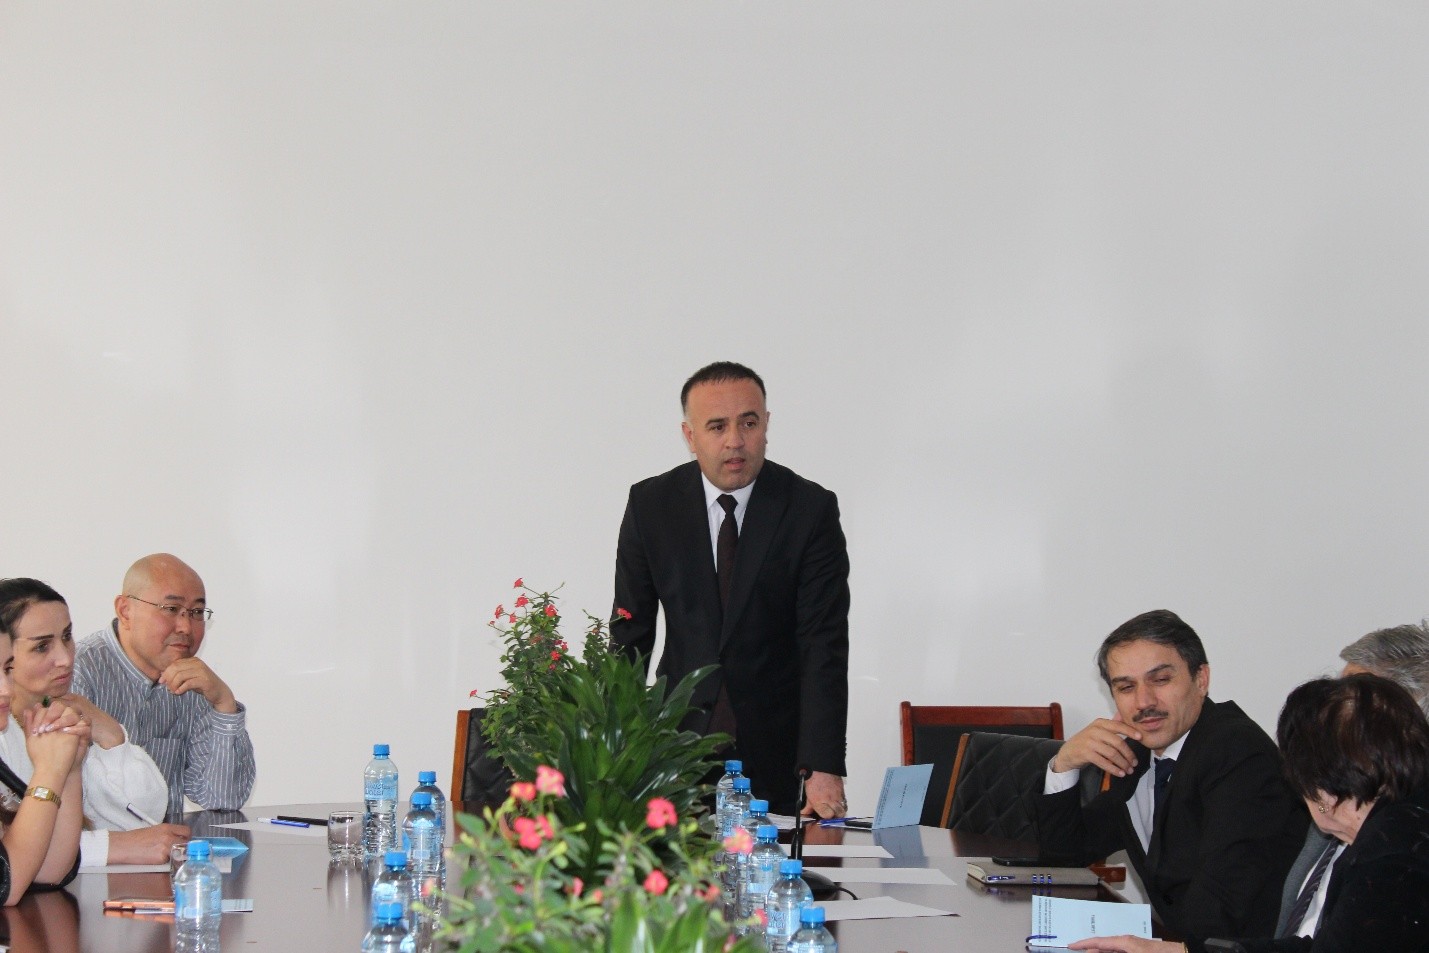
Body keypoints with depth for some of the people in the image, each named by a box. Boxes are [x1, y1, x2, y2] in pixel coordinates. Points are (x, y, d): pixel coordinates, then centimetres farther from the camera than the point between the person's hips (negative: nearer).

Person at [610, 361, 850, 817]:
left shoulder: (811, 509, -9)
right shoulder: (651, 504, -2)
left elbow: (825, 644, -13)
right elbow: (630, 632, 2)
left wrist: (824, 769, -22)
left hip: (776, 746, -1)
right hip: (680, 734, 1)